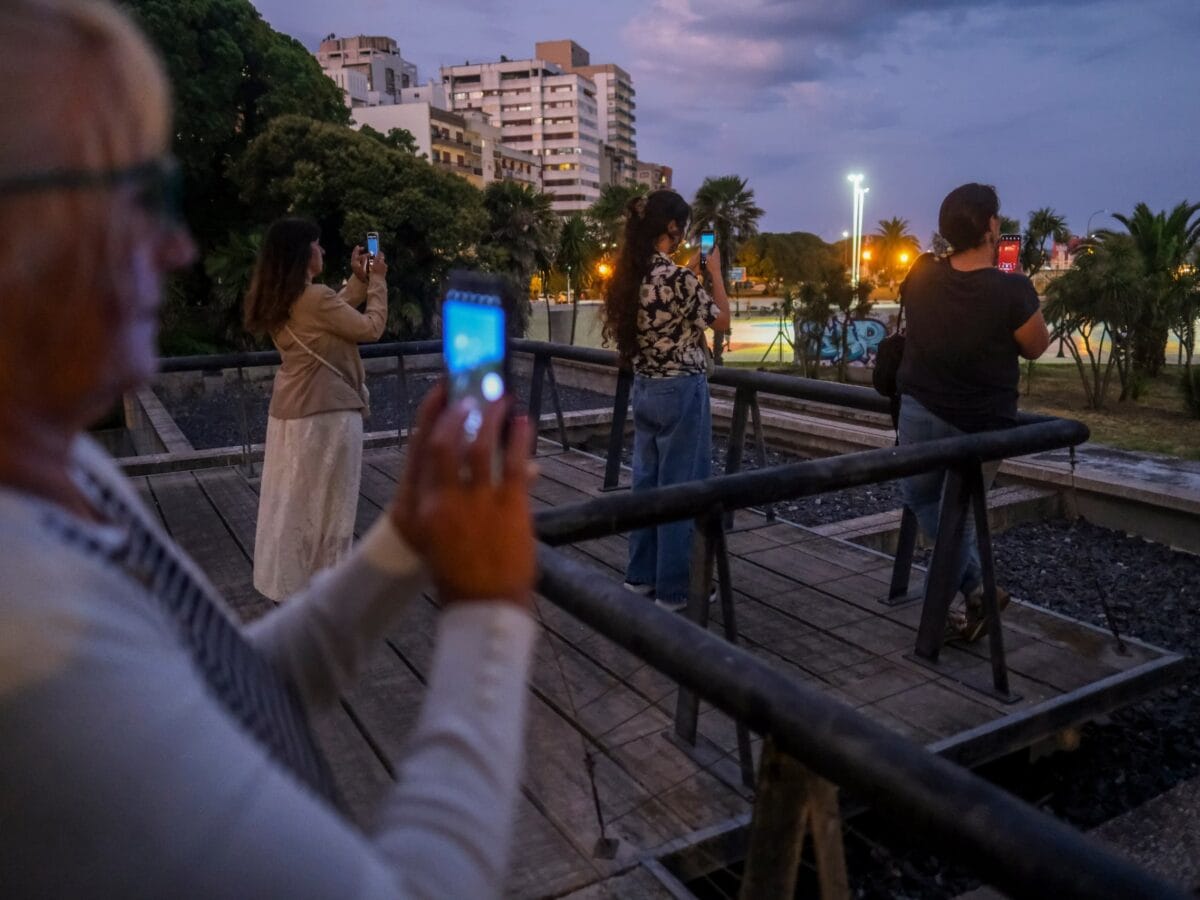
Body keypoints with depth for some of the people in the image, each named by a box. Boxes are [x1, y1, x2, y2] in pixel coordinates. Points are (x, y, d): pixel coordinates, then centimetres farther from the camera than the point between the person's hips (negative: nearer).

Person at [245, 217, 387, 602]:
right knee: (326, 501, 3)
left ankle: (287, 582, 27)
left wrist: (358, 280, 16)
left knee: (289, 497, 15)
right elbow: (371, 328, -11)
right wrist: (377, 281, 0)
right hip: (326, 411, -9)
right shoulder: (316, 297, -20)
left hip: (290, 408, 9)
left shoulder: (279, 300, 7)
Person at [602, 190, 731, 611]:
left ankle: (641, 575, 27)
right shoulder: (674, 276, -19)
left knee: (647, 481, 16)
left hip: (645, 388, 8)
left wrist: (691, 272, 19)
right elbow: (722, 320, -7)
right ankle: (675, 588, 13)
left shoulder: (630, 274, 4)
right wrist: (714, 271, 5)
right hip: (681, 391, -8)